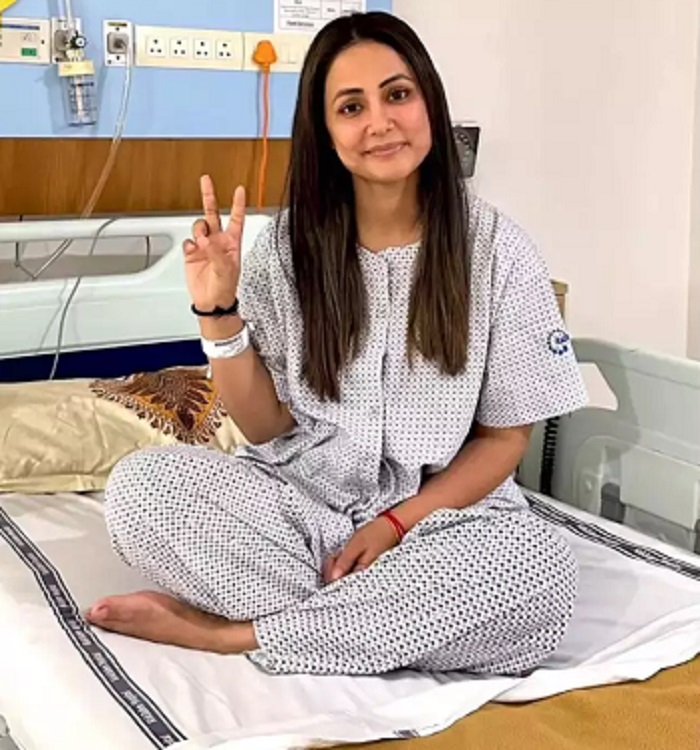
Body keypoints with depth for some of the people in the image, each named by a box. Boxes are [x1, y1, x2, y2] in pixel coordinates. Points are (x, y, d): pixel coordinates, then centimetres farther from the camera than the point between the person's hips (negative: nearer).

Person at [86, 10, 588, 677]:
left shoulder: (496, 249, -7)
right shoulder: (288, 245, -3)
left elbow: (505, 436, -2)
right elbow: (266, 428, -1)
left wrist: (396, 524, -14)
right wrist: (217, 312, -16)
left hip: (443, 510, 0)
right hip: (302, 498, 1)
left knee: (541, 571, -34)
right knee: (139, 484, -23)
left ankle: (228, 631, -21)